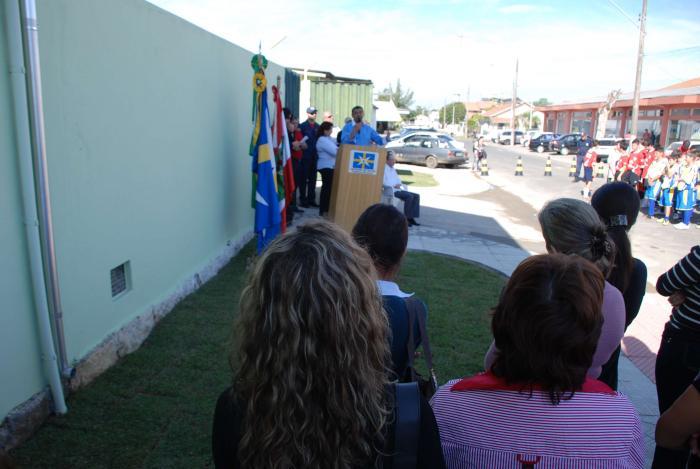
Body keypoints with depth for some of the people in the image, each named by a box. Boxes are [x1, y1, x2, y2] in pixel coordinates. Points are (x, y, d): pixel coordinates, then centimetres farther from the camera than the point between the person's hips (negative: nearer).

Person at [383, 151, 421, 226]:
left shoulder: (393, 169, 26)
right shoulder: (384, 168, -4)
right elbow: (383, 182, -17)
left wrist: (401, 185, 8)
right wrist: (394, 186, -22)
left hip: (399, 189, 9)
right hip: (391, 191, -9)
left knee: (416, 196, -7)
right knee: (409, 196, -27)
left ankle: (411, 217, -13)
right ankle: (407, 218, -20)